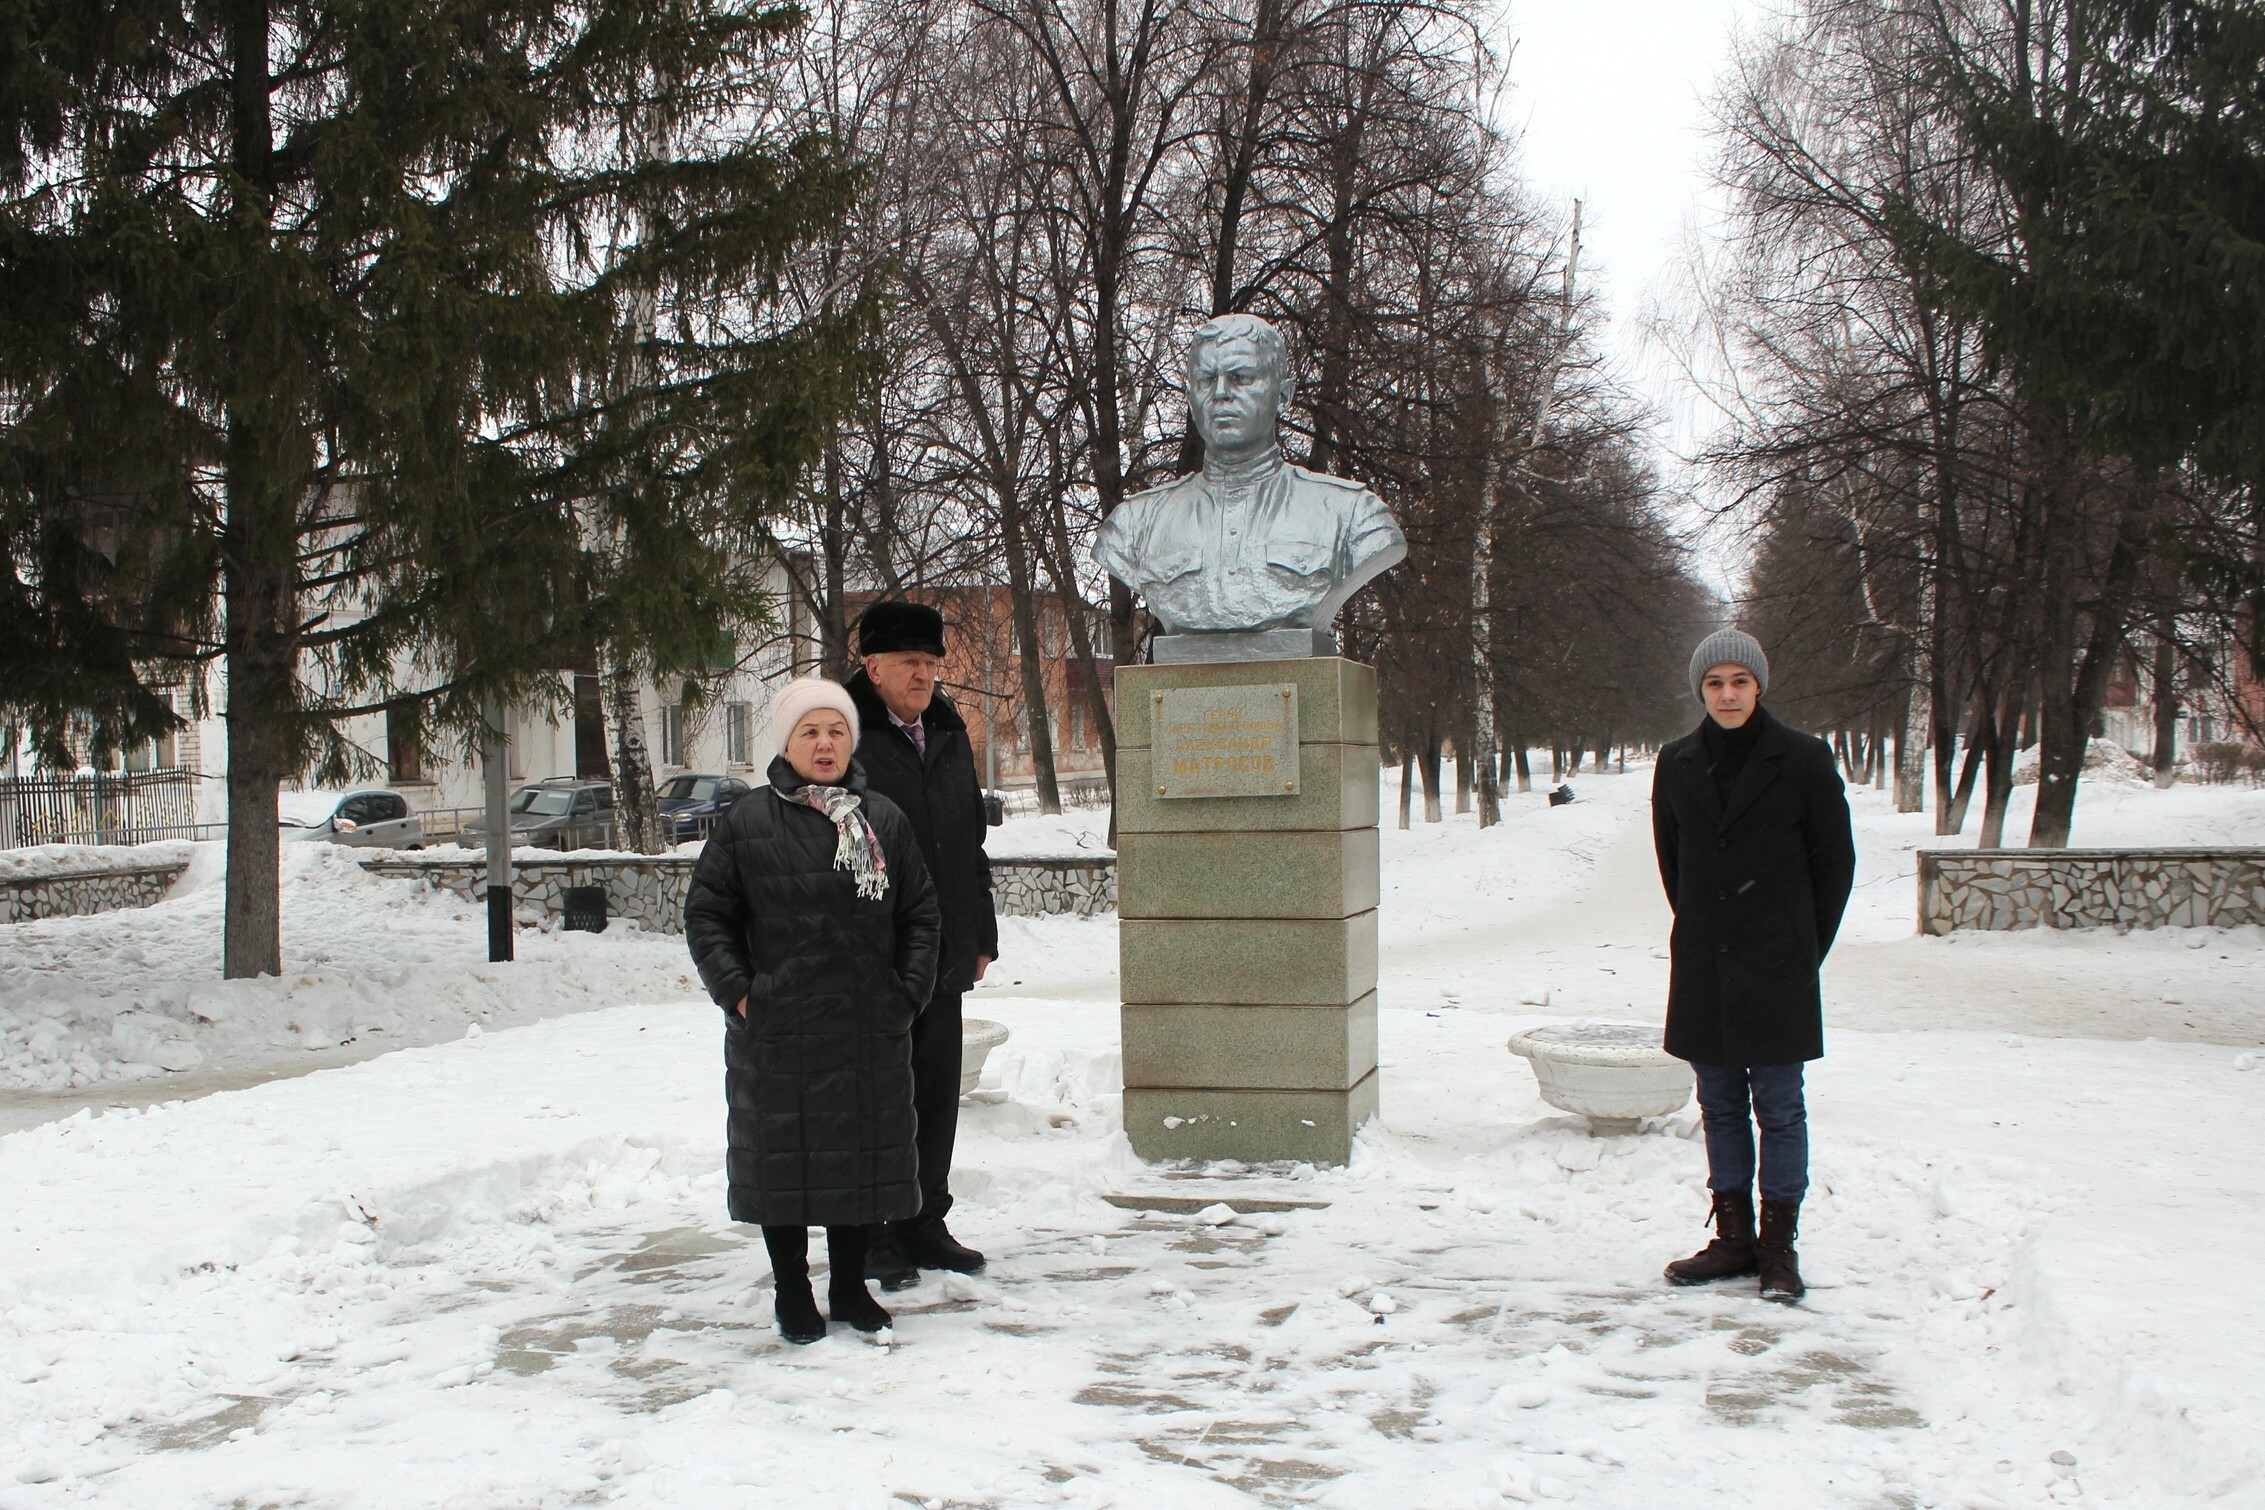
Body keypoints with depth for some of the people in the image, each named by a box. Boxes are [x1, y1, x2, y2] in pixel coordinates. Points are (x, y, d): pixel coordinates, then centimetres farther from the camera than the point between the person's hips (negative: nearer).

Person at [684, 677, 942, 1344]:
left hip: (872, 1035, 3)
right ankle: (793, 1295, 21)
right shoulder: (747, 824, -1)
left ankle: (850, 1287, 27)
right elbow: (704, 913, 3)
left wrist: (909, 990, 2)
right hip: (776, 1033, -2)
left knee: (864, 1155, 10)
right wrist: (736, 989, -6)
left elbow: (921, 914, 11)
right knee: (782, 1159, 5)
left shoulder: (884, 821, 7)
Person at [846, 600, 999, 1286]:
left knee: (937, 1093, 12)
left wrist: (980, 936, 17)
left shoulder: (949, 737, 15)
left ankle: (925, 1224, 24)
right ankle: (873, 1236, 12)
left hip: (941, 957, 7)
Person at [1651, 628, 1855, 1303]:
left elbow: (1836, 861, 2)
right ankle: (1734, 1238, 20)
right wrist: (1703, 930, 13)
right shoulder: (1677, 764, 5)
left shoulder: (1802, 759, -5)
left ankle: (1779, 1244, 9)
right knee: (1720, 1106, 10)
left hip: (1776, 969, -4)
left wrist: (1804, 947, 4)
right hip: (1703, 968, 4)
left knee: (1779, 1107, 0)